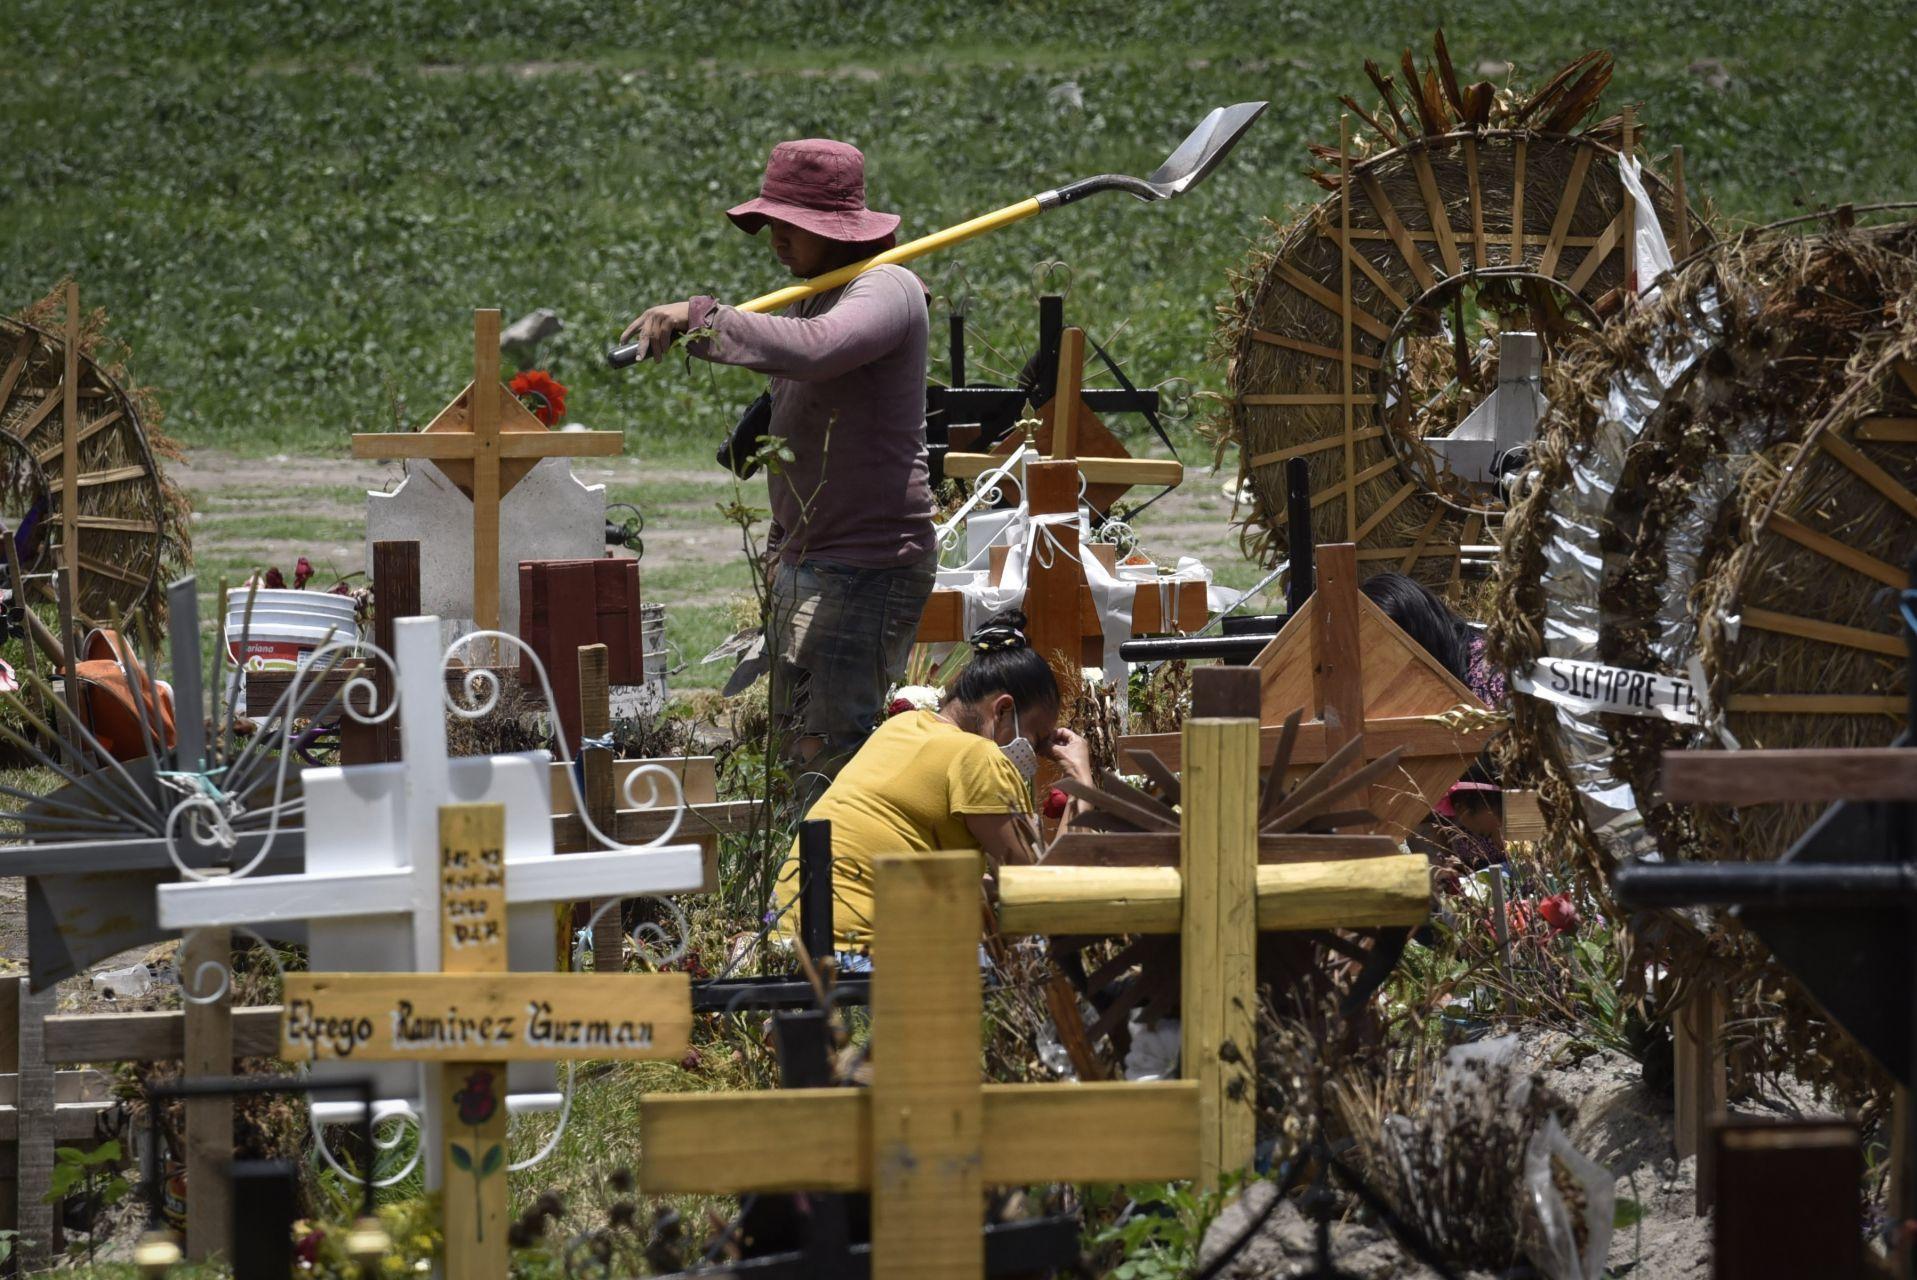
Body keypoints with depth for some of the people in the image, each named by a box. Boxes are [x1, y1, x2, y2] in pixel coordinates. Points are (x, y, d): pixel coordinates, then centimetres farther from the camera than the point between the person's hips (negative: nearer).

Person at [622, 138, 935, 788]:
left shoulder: (886, 291, -14)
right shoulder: (816, 294, 18)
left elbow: (813, 350, -36)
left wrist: (698, 318, -33)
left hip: (869, 562, -11)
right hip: (803, 558, 11)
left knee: (833, 747, -17)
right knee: (796, 740, 9)